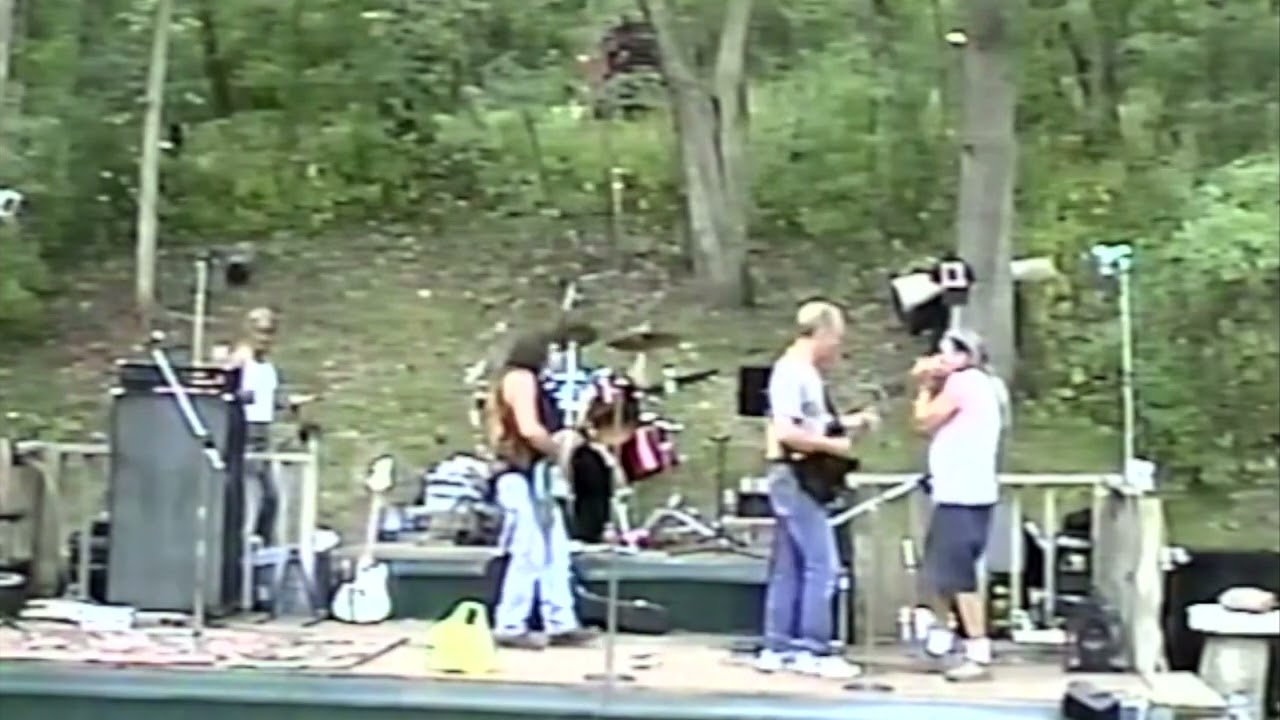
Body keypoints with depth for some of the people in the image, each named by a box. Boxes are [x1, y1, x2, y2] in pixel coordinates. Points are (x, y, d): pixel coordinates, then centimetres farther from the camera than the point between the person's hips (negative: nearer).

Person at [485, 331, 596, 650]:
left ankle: (560, 624, 10)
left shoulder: (510, 382, 23)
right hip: (523, 477, -11)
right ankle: (510, 627, -4)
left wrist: (559, 440, 10)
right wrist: (558, 451, -6)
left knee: (554, 552, 9)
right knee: (530, 554, -9)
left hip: (531, 476, 11)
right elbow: (529, 430, -22)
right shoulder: (521, 379, -9)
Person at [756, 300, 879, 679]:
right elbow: (785, 432, -24)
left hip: (800, 477, 10)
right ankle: (812, 650, -5)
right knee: (822, 564, -9)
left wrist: (848, 423, 12)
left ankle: (778, 648, 15)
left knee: (789, 566, 11)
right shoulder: (792, 371, -16)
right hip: (795, 477, -10)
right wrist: (832, 444, -17)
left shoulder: (805, 371, 16)